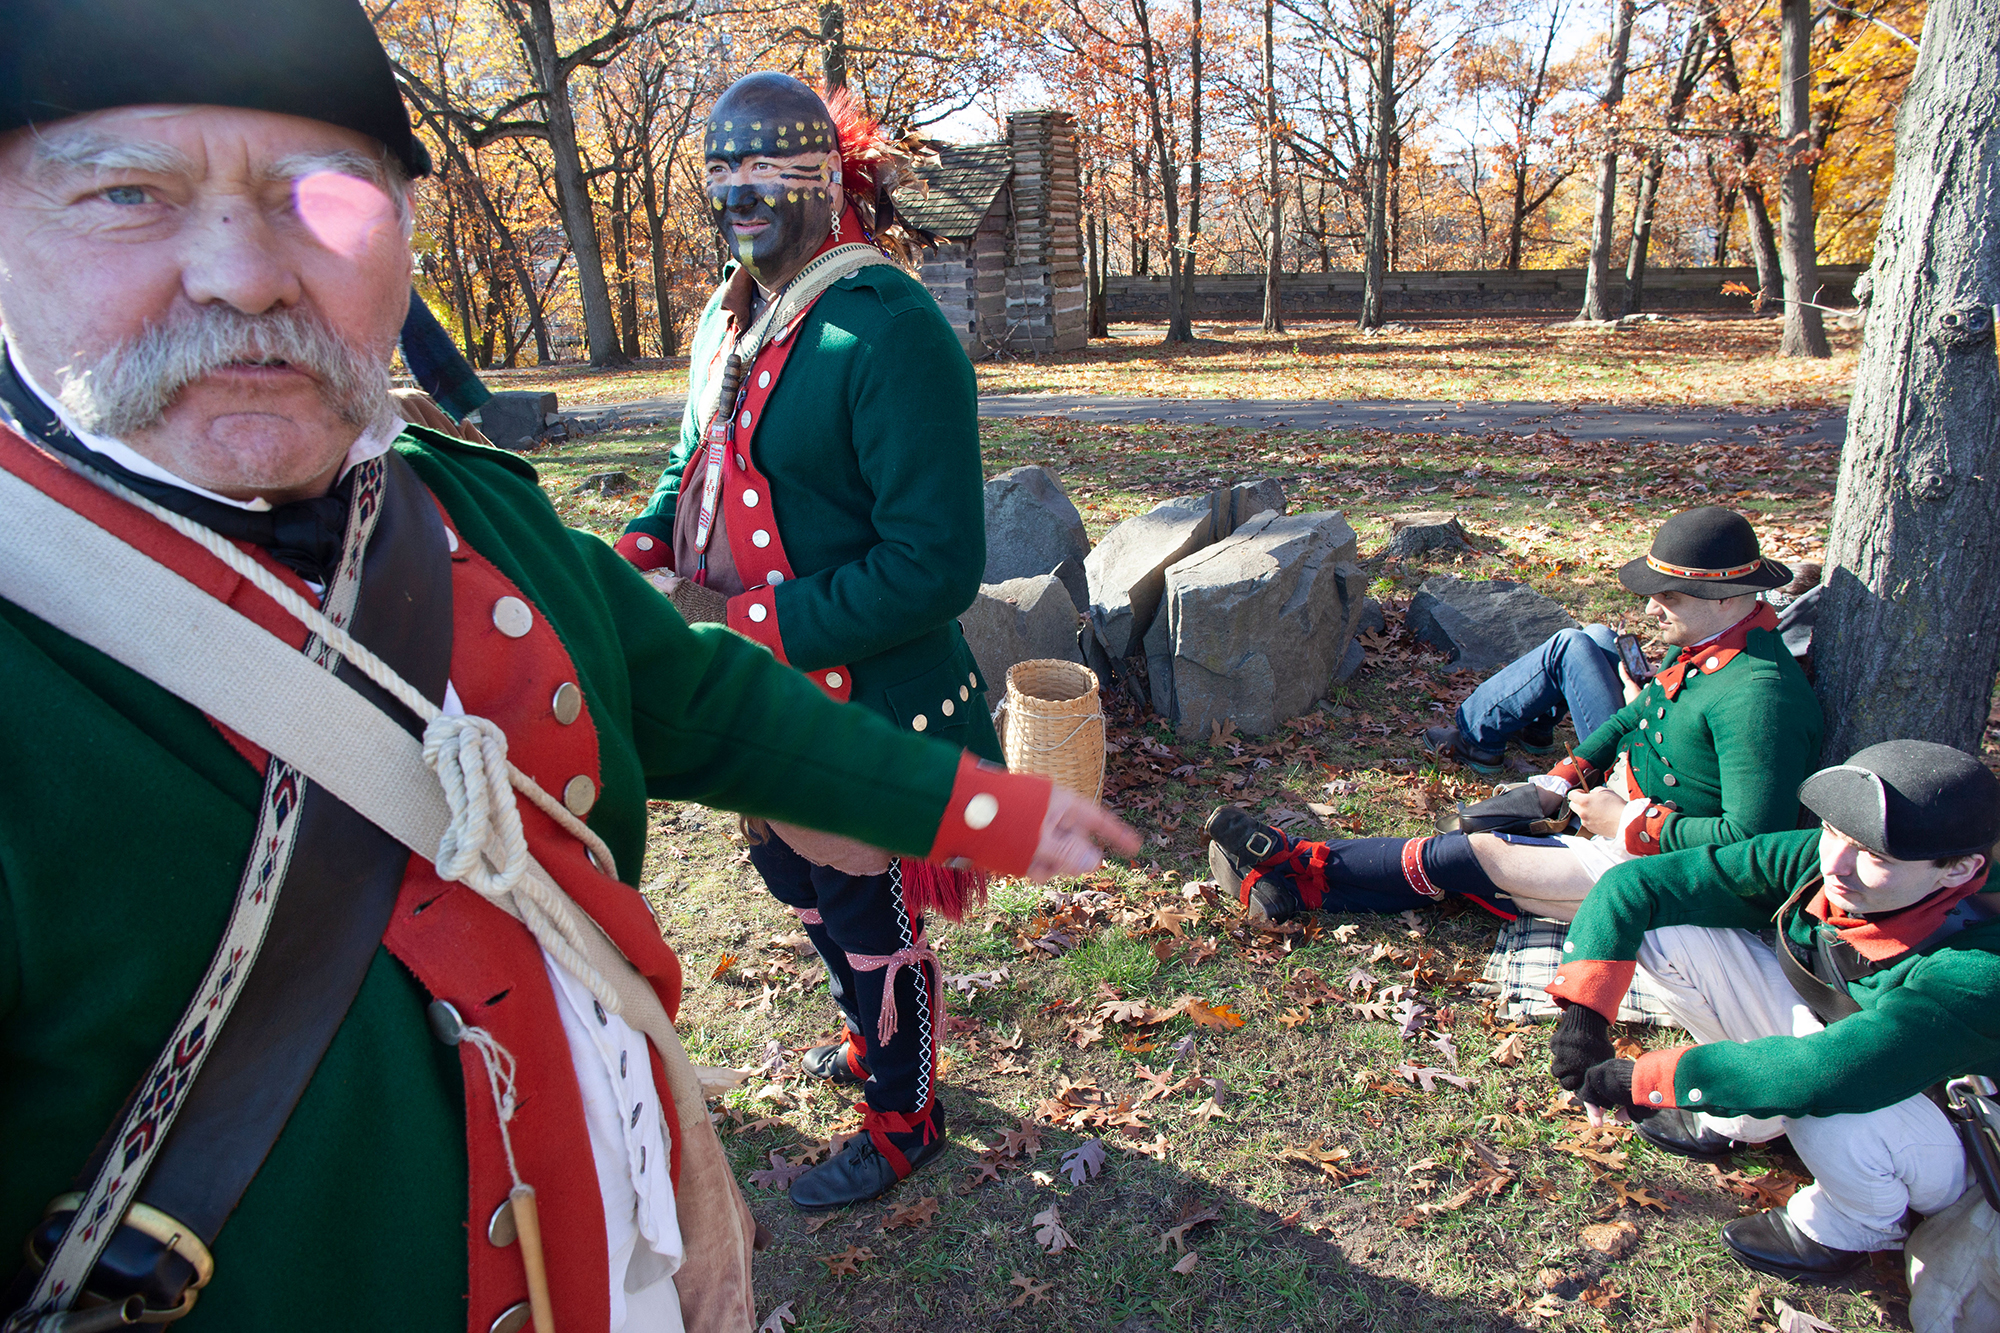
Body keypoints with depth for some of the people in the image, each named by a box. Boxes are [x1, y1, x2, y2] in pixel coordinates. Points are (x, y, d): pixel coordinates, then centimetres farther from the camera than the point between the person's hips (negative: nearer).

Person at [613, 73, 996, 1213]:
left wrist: (745, 617, -25)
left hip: (867, 705, -9)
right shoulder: (732, 316, 6)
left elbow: (936, 567, -27)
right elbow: (698, 462, 19)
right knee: (796, 874, 27)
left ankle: (905, 1120, 37)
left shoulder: (890, 331, -23)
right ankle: (874, 1039, 55)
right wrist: (639, 558, -2)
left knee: (869, 911, 10)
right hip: (767, 695, 9)